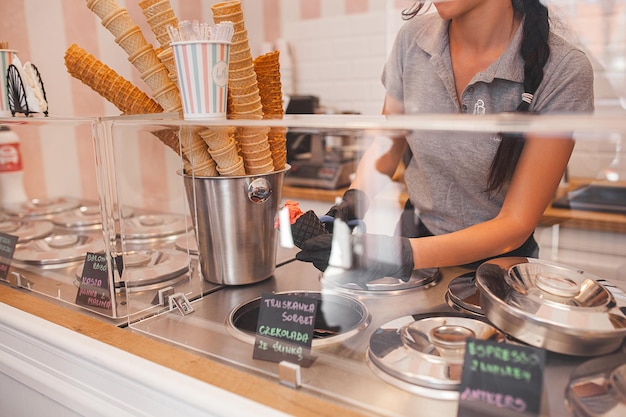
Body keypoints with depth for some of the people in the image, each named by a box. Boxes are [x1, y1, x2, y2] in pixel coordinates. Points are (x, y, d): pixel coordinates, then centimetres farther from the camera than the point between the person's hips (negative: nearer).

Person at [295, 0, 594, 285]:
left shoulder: (563, 71, -20)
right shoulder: (414, 37, -8)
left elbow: (516, 224, -20)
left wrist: (409, 255, -34)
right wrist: (357, 197, -17)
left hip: (495, 255, -1)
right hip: (415, 233, 2)